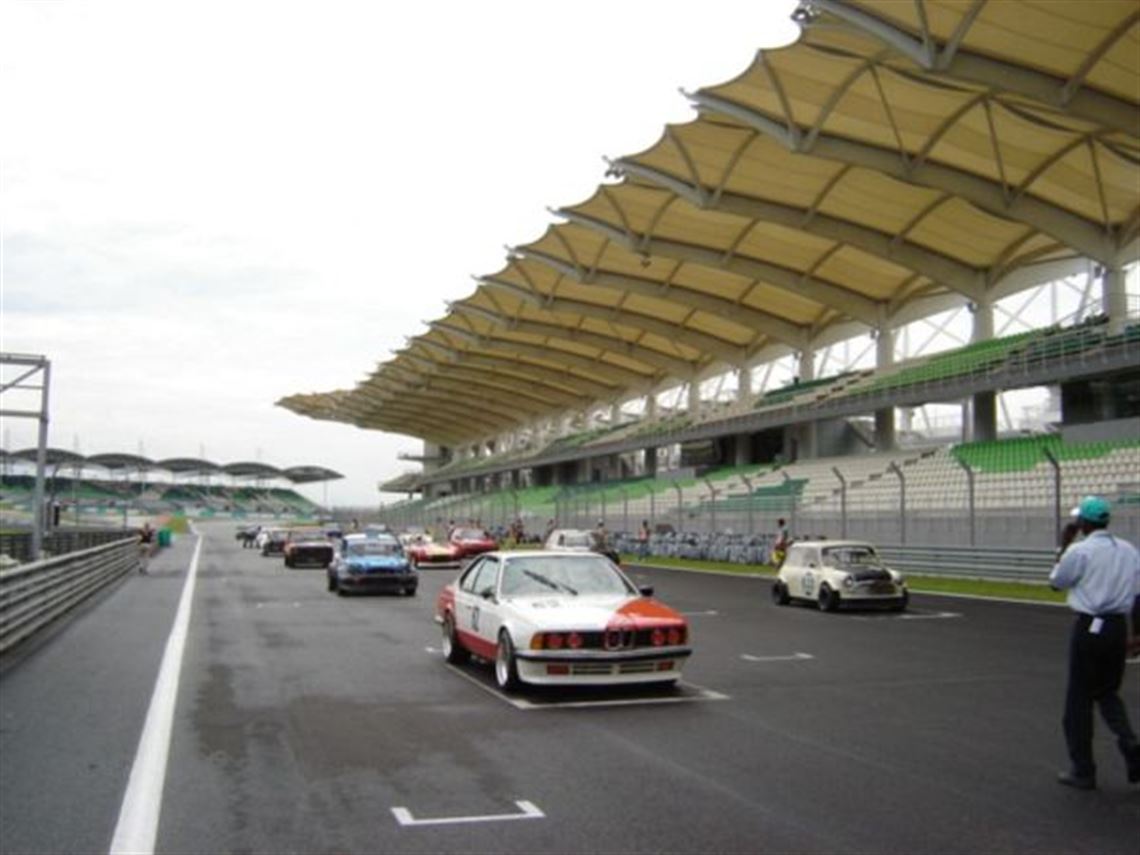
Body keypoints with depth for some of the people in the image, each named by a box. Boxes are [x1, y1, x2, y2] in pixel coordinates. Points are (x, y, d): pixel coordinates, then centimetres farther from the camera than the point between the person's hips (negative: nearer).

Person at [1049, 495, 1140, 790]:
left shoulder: (1079, 551, -11)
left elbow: (1056, 582, 2)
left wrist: (1064, 547, 9)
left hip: (1089, 627, -6)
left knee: (1079, 699, 5)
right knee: (1108, 692, 23)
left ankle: (1082, 771, 11)